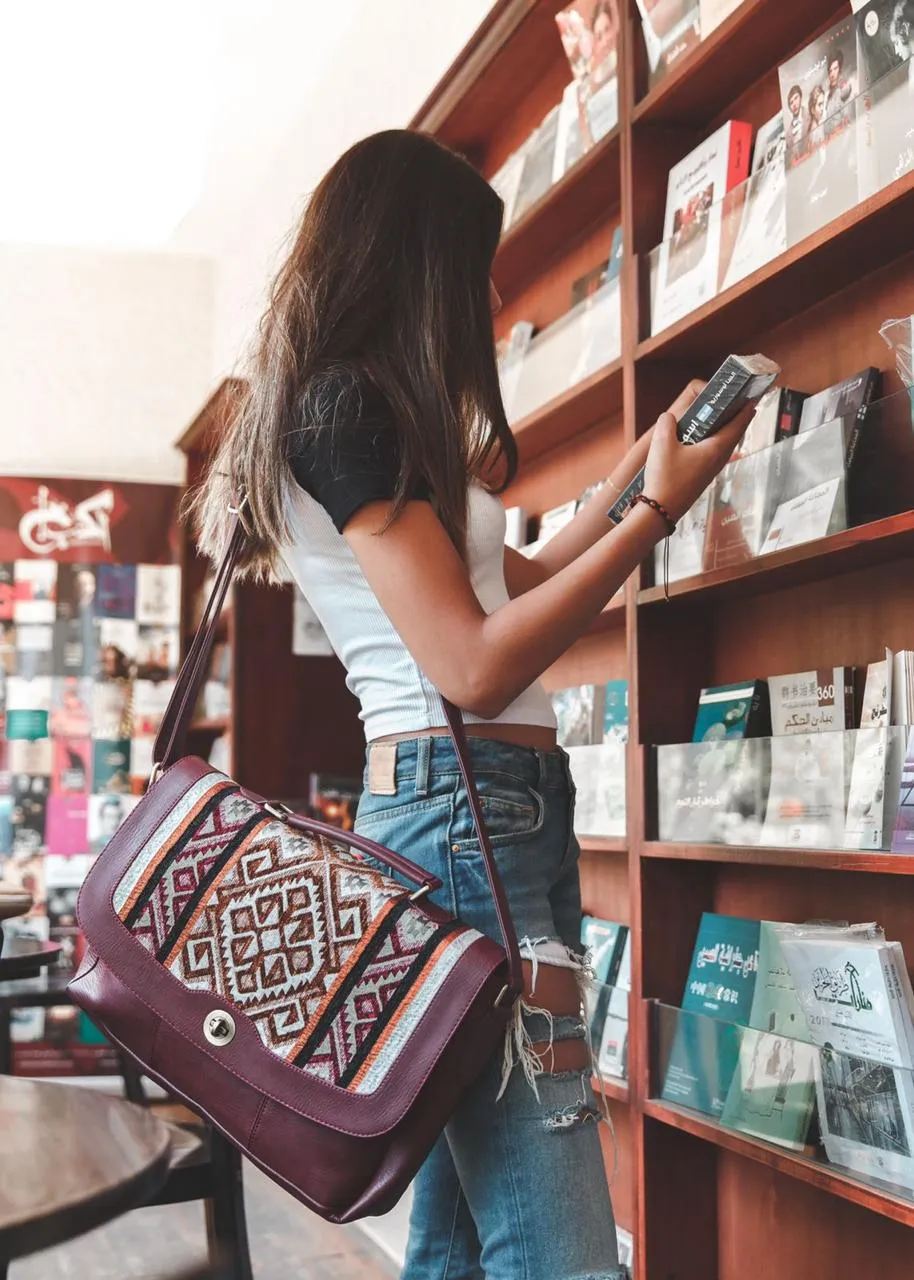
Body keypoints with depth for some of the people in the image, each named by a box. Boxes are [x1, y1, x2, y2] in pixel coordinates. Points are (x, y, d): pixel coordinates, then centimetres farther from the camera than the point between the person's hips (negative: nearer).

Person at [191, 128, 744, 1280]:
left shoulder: (378, 412, 21)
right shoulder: (347, 407, -8)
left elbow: (511, 580, 25)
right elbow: (475, 666, -14)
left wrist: (639, 465, 27)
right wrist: (656, 510, -7)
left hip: (503, 806, 10)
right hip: (465, 803, -10)